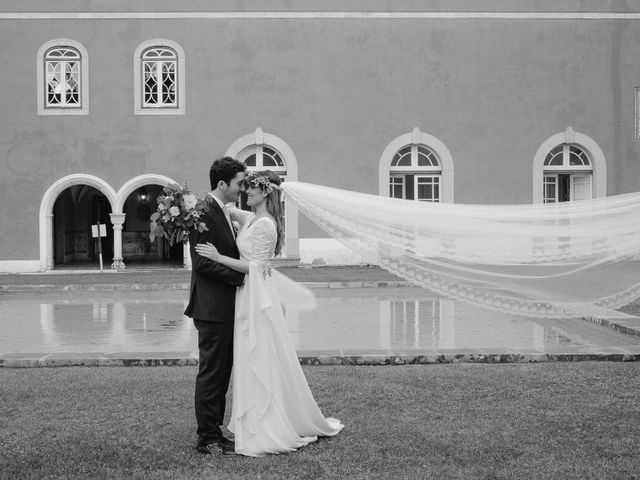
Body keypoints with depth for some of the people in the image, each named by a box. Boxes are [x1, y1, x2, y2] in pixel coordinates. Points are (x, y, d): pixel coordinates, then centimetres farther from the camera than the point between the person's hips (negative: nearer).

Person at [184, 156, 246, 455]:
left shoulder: (224, 213, 15)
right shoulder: (204, 212, -15)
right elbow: (202, 263, -20)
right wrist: (240, 276, -18)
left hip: (226, 308, 10)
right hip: (212, 307, -10)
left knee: (222, 373, 14)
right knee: (211, 372, -2)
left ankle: (214, 433, 22)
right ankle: (207, 439, 7)